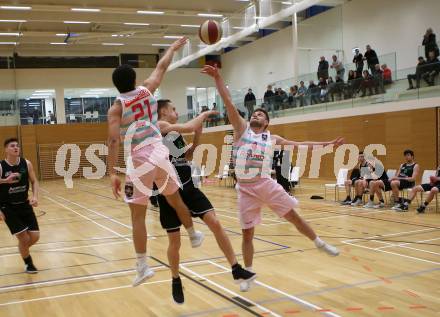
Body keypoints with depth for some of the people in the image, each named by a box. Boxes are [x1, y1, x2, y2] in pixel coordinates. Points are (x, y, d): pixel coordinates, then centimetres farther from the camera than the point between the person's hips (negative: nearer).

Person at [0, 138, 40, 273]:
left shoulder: (26, 164, -5)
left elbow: (34, 182, 4)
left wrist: (35, 196, -12)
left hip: (24, 205, 4)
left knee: (35, 237, 2)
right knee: (23, 238, -8)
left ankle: (23, 250, 37)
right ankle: (28, 264, 19)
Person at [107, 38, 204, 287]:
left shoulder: (116, 108, -3)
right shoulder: (147, 90, 6)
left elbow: (114, 142, -12)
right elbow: (162, 68, 22)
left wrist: (113, 173, -12)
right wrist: (174, 48, 38)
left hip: (139, 162, -4)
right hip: (160, 155, 4)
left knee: (138, 216, 2)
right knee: (176, 199, 24)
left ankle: (143, 267, 2)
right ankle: (194, 235, 45)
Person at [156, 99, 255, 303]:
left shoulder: (176, 133, 15)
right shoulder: (159, 126, -9)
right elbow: (188, 127, -21)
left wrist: (197, 137, 6)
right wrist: (203, 115, -4)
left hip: (189, 187, 6)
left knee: (215, 223, -9)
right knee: (174, 241, 4)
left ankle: (236, 269, -5)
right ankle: (176, 281, 27)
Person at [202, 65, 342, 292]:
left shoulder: (272, 139, 10)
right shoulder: (242, 129, 4)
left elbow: (300, 144, 13)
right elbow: (228, 103, -4)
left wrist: (328, 144, 11)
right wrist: (217, 78, -11)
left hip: (267, 184, 1)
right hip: (246, 189, -1)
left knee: (293, 216, 5)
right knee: (247, 233, 4)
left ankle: (320, 244, 29)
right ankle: (248, 274, 20)